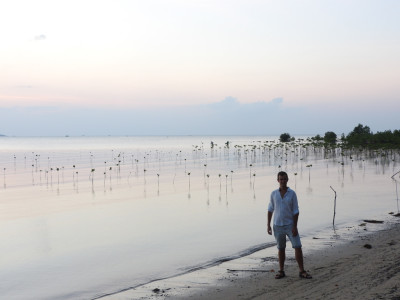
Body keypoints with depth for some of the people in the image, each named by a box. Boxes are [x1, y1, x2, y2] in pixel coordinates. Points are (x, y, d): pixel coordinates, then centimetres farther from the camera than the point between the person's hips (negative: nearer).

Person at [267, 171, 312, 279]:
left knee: (298, 247, -7)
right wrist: (268, 225, 4)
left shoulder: (292, 193, -4)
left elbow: (295, 211, -4)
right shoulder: (274, 194, 2)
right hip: (278, 226, 2)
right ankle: (281, 271, 19)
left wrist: (295, 227, -11)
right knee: (281, 249, 9)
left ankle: (302, 271, 0)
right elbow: (270, 210, 9)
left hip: (290, 225, -1)